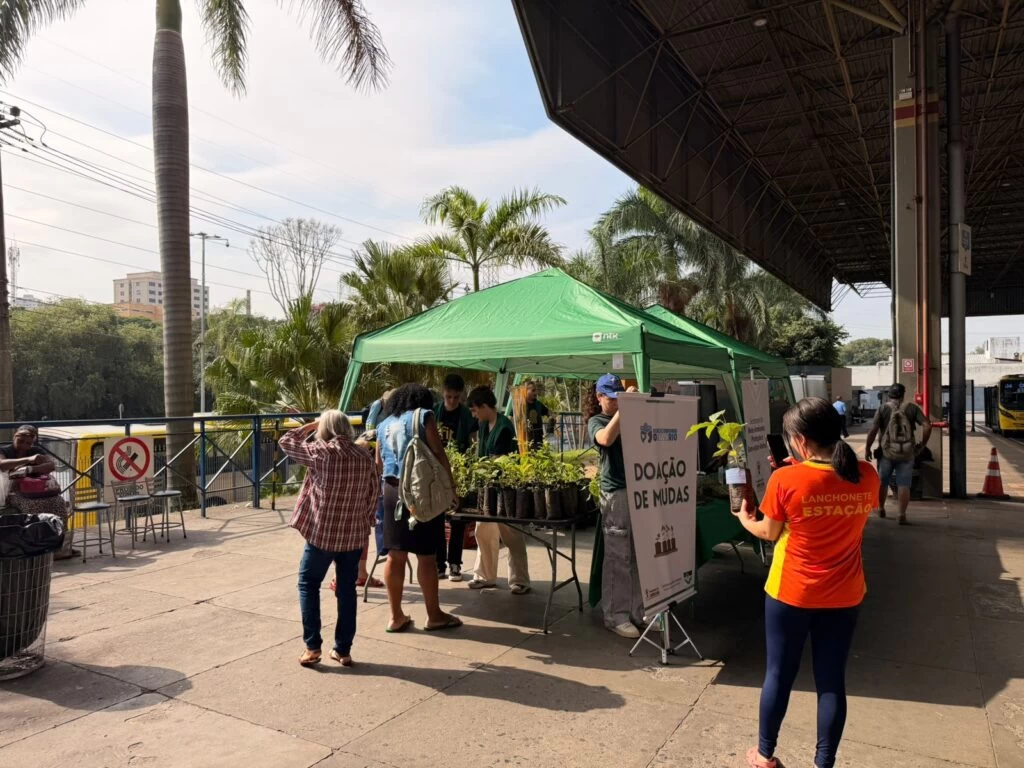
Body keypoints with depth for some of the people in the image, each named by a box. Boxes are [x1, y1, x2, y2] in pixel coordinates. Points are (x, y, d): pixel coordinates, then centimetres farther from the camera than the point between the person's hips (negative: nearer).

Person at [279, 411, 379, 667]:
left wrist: (310, 426, 13)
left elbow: (286, 442, 3)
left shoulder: (320, 452, -12)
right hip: (354, 535, 4)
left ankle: (312, 646, 12)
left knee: (308, 585, 15)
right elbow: (373, 495, 7)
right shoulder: (365, 456, 1)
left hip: (321, 533, -3)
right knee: (347, 590, 13)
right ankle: (343, 649, 18)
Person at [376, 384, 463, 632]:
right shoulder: (423, 416, 0)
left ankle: (396, 616, 15)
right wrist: (450, 485, -1)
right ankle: (434, 615, 12)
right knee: (426, 556, 2)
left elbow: (379, 463, 19)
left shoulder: (384, 424, 15)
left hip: (392, 490, 5)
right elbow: (439, 454, -6)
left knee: (395, 554, 9)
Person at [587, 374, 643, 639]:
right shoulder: (597, 421, 2)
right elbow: (606, 438, -20)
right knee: (618, 558, -2)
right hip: (616, 494, -5)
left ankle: (639, 612, 18)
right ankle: (615, 616, 6)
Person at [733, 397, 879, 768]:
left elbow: (770, 533, -5)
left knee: (779, 674, 13)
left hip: (791, 594, -3)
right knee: (832, 679, 13)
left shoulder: (786, 480, -19)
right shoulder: (867, 476, -8)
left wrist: (745, 519, 15)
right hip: (844, 596, 3)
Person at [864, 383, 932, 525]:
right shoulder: (912, 408, 0)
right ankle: (902, 515, 2)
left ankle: (881, 509, 31)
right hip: (907, 453, 0)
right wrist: (922, 444, 3)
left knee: (882, 482, 16)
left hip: (886, 452, 0)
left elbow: (873, 430, -12)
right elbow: (927, 426, -8)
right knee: (904, 484, 5)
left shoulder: (883, 409, -4)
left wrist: (867, 448, -3)